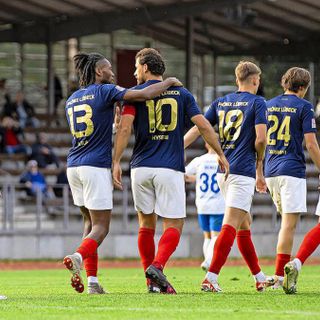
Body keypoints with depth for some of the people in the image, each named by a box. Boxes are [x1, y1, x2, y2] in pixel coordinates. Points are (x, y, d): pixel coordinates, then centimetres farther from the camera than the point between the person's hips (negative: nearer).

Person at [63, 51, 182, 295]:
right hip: (96, 167, -7)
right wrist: (169, 82, 1)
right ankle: (78, 257, -30)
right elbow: (144, 94, -14)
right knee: (101, 227, -3)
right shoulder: (104, 91, -6)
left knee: (90, 222, 16)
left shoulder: (72, 100, 15)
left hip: (74, 165, 7)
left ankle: (92, 280, 8)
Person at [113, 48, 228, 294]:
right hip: (170, 168, -1)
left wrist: (116, 161, -7)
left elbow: (125, 128, -8)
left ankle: (153, 282, 9)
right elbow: (204, 126, 3)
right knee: (174, 224, 1)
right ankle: (157, 266, -25)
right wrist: (220, 154, 12)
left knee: (146, 223, 12)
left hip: (141, 168, 1)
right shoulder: (182, 94, 9)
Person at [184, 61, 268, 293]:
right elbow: (260, 139, -11)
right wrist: (259, 167, 5)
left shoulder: (220, 102, 14)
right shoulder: (257, 102, -2)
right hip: (243, 171, -7)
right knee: (231, 225, -11)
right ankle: (211, 278, -20)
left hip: (223, 170, 7)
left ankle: (260, 277, 23)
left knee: (244, 224, 16)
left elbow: (197, 129, 6)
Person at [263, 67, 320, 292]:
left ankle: (282, 271, 14)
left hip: (271, 171, 6)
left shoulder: (268, 105, 13)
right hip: (292, 170, -6)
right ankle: (280, 276, -11)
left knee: (287, 221, 19)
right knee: (290, 223, -6)